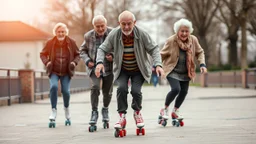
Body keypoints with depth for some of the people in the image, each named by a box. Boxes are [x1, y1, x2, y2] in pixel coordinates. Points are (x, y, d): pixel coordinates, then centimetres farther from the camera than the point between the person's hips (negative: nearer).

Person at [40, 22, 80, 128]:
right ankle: (53, 111, -13)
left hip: (66, 72, 0)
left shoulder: (71, 42, -3)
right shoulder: (50, 43, -4)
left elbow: (77, 54, 10)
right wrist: (46, 62, -9)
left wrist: (74, 62, -8)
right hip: (54, 72, 0)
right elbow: (43, 54, 8)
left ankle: (66, 109, 21)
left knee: (65, 90, -10)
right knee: (53, 87, -24)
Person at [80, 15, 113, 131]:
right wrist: (87, 60, -9)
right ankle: (94, 111, -5)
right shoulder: (89, 36, -5)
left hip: (109, 68, 0)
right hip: (95, 67, 0)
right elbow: (83, 50, 9)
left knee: (107, 92, 8)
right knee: (95, 86, -22)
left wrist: (113, 56, -21)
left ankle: (105, 109, 38)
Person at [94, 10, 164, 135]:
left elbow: (154, 49, -13)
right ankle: (122, 117, -6)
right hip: (122, 70, 1)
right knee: (121, 88, -24)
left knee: (136, 90, -18)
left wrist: (158, 65, -28)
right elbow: (102, 49, -9)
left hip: (139, 70, -1)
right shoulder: (114, 35, -18)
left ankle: (137, 112, 14)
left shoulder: (142, 34, -20)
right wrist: (99, 62, -29)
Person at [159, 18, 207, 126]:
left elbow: (200, 52, 5)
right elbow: (162, 55, -6)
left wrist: (202, 64, -8)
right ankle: (165, 109, 3)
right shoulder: (171, 41, -18)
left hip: (186, 73, 5)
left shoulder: (193, 40, -9)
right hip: (172, 71, -4)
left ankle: (175, 111, 30)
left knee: (184, 91, 5)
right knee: (176, 89, -21)